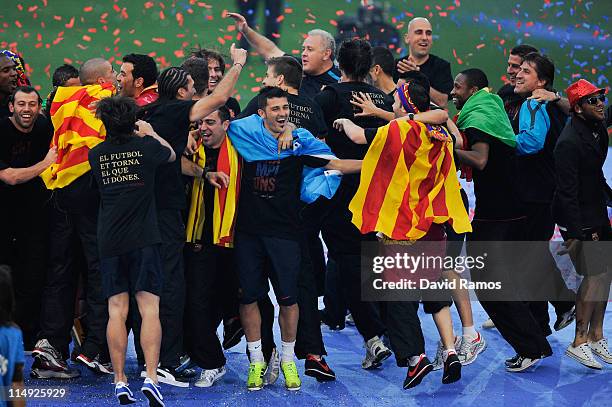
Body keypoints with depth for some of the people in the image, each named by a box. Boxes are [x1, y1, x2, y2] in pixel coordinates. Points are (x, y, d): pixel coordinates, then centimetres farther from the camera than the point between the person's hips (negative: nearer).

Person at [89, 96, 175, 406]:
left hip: (109, 241, 2)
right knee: (149, 310, -4)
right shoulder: (146, 146, -2)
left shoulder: (96, 154, 5)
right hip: (143, 240, -2)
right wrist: (150, 133, 36)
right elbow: (171, 155, 20)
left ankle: (120, 381, 1)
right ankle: (151, 378, -15)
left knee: (117, 311, 4)